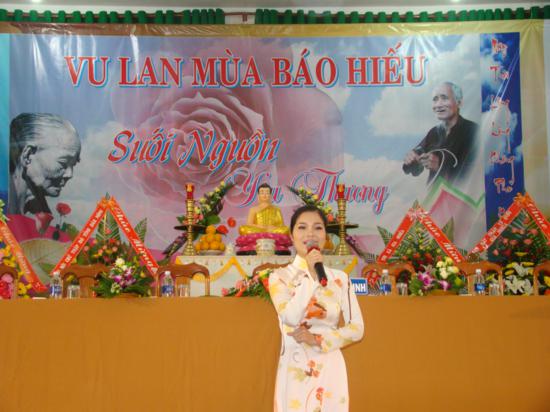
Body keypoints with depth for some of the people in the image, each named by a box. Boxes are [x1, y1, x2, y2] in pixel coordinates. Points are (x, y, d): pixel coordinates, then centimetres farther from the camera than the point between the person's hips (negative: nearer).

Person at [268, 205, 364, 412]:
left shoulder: (340, 278, 3)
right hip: (295, 370, -2)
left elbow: (357, 328, 0)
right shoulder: (280, 276, -2)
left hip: (330, 369, 2)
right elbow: (290, 318, -17)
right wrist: (311, 276, -18)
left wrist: (318, 340, -11)